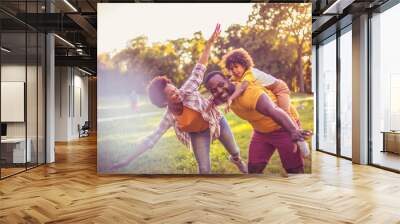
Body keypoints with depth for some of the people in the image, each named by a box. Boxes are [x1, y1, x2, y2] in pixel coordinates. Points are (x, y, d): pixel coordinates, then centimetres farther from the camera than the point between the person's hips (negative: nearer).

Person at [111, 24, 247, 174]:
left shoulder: (187, 91, -30)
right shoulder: (169, 118, -26)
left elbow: (199, 68, -28)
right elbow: (152, 139, -25)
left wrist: (210, 43, -33)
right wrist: (128, 160, -28)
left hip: (217, 122, 1)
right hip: (198, 134, -1)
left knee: (235, 151, 20)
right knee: (204, 169, -6)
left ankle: (236, 160, 60)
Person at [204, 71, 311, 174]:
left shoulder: (248, 93, -36)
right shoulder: (229, 94, -9)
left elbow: (273, 111, -55)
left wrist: (293, 131, -68)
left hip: (284, 129, -7)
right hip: (261, 132, 7)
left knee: (294, 170, -1)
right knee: (254, 169, 4)